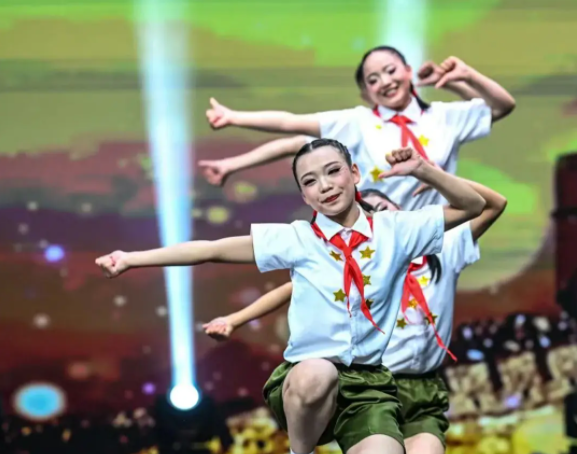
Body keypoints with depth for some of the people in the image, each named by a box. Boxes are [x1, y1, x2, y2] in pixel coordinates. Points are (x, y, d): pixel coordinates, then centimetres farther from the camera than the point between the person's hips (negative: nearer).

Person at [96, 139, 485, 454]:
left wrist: (422, 171, -4)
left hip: (370, 384, 1)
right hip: (306, 381, -1)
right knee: (316, 373, -39)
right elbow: (212, 250, 2)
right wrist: (131, 260, -2)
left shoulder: (394, 230, 7)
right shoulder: (296, 239, 3)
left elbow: (473, 207, 12)